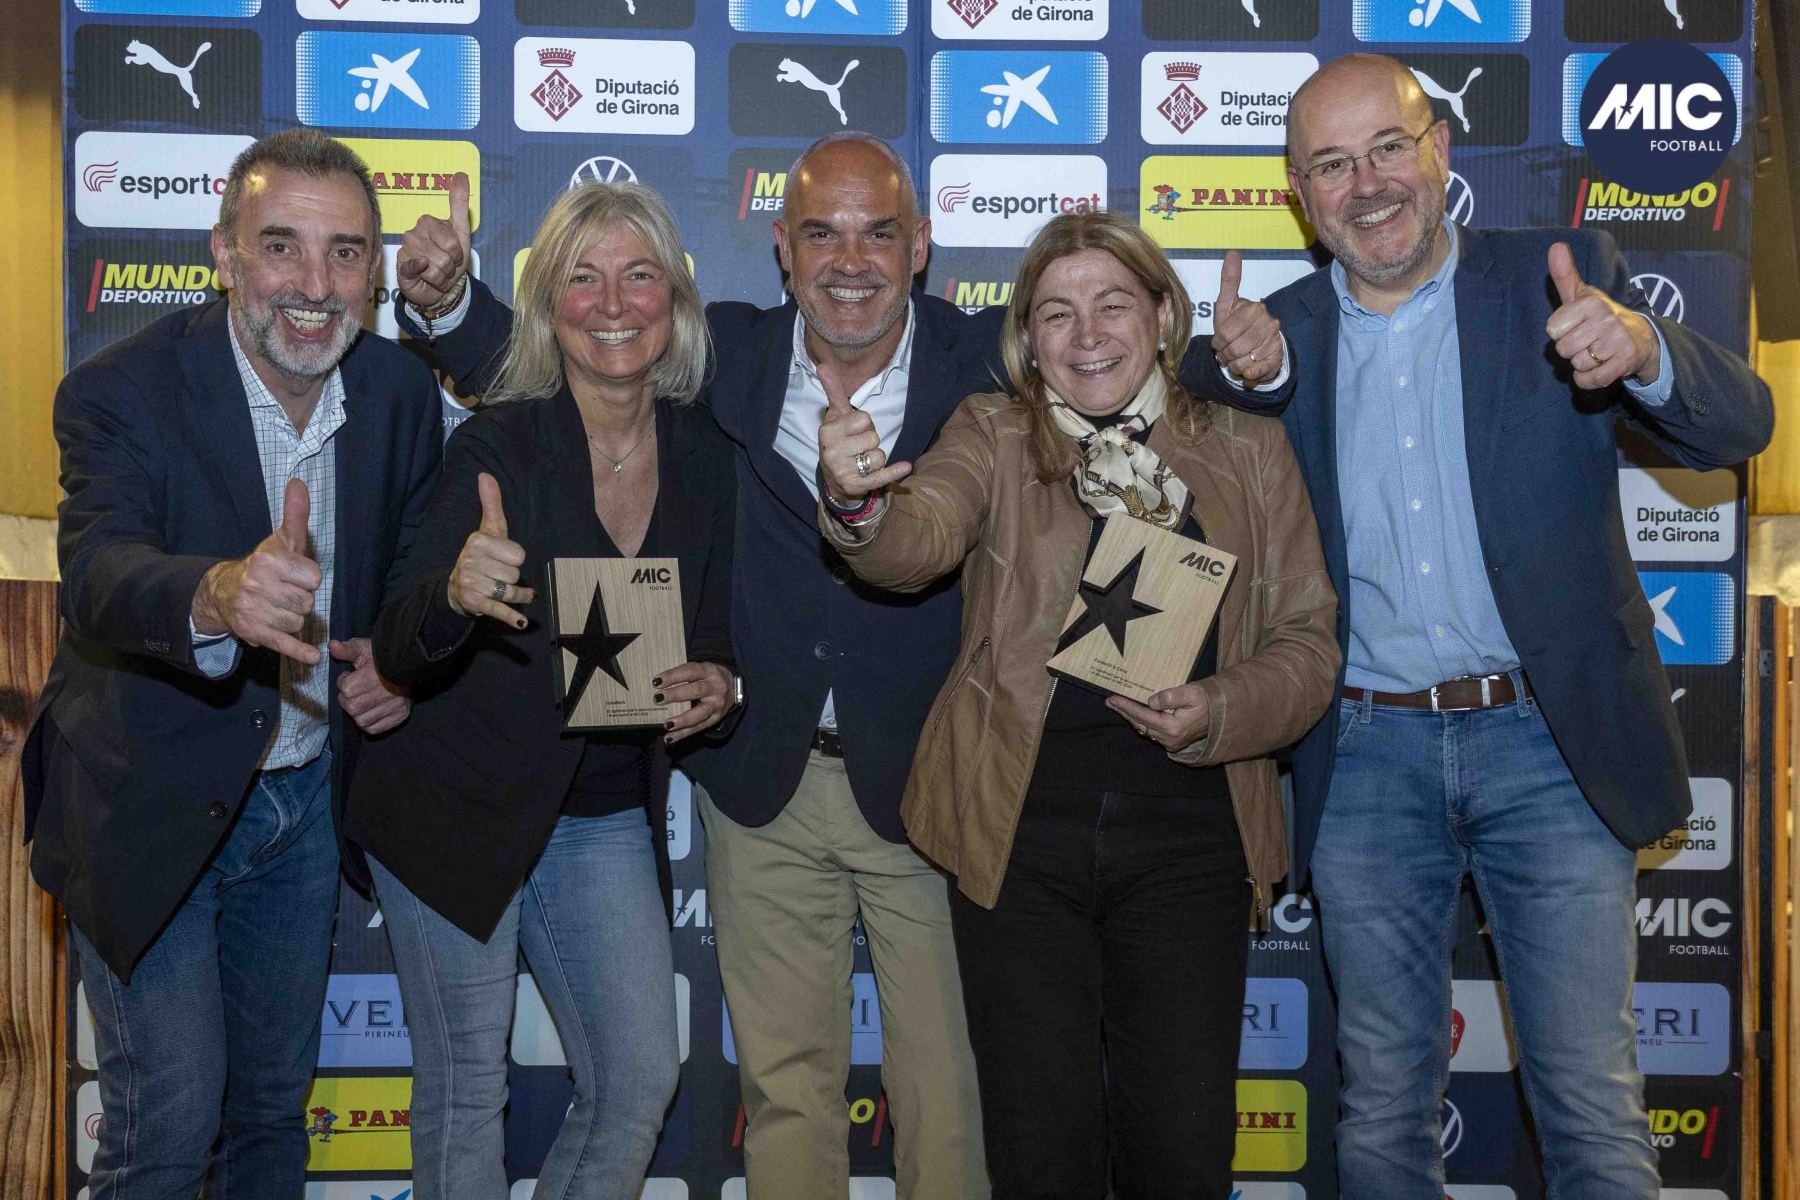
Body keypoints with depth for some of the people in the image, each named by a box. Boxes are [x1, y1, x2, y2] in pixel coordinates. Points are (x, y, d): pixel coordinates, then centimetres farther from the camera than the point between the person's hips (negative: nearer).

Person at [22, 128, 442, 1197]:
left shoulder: (403, 390, -6)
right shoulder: (123, 392, -21)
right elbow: (97, 577, -37)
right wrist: (217, 595, -59)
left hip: (306, 798, 5)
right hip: (151, 804, -4)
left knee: (276, 1102, 20)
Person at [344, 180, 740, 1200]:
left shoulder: (706, 456, -2)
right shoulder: (498, 445, -14)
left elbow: (718, 636, 9)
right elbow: (400, 653, -19)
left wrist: (720, 683, -14)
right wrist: (454, 595, -40)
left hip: (610, 820, 4)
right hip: (460, 811, -4)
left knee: (642, 1080, 7)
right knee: (468, 1092, 6)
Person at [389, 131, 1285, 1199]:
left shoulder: (994, 364, -7)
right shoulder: (720, 356, -1)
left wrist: (1249, 365, -24)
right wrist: (448, 299, -15)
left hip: (932, 788, -1)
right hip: (765, 789, 2)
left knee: (948, 1088, 9)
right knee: (784, 1083, 16)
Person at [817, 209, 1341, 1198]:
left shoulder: (1249, 453, 8)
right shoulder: (994, 437, 5)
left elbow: (1307, 643, 7)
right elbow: (919, 539, -16)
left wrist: (1221, 712, -14)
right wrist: (859, 506, -40)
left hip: (1187, 846, 1)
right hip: (1020, 835, 0)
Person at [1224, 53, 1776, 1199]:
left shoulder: (1561, 276, -1)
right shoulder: (1281, 336, 5)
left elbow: (1739, 424, -8)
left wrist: (1642, 349, -31)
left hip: (1548, 739, -2)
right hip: (1367, 752, 2)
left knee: (1594, 1103, 2)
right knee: (1383, 1108, 12)